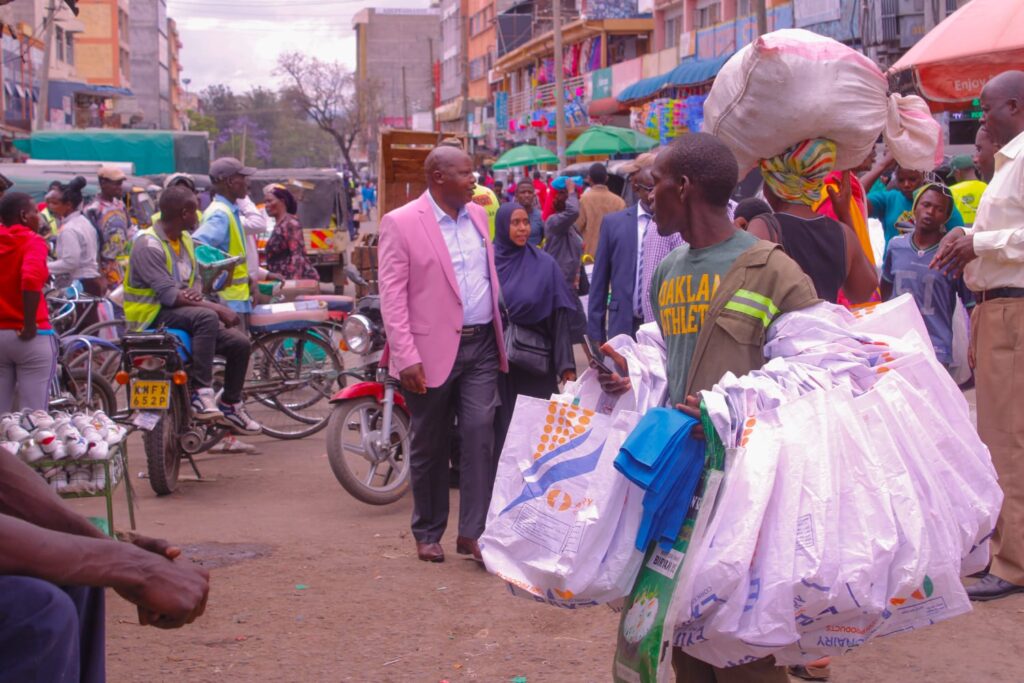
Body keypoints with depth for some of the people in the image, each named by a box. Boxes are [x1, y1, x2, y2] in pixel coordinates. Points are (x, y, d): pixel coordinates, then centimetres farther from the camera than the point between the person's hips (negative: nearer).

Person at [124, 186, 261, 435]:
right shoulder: (148, 245, -16)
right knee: (206, 317, -36)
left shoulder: (186, 240, 13)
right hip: (152, 317, -9)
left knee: (240, 342, -4)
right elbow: (168, 295, -24)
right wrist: (218, 308, -26)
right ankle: (201, 392, -35)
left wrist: (193, 293, -13)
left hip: (182, 311, 9)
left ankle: (230, 406, 14)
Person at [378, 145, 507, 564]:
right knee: (429, 447, 8)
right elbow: (392, 294, -11)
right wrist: (406, 357, -17)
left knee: (480, 435, -5)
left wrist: (498, 333, 15)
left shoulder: (478, 215, 10)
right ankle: (427, 534, 22)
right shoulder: (400, 223, -7)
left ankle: (473, 532, 0)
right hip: (432, 350, -4)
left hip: (481, 346, 4)